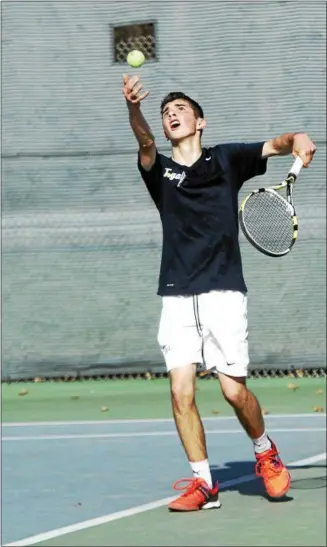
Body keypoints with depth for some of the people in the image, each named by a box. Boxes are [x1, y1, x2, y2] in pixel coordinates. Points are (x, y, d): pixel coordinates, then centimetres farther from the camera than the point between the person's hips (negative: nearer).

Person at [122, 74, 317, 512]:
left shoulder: (226, 159, 11)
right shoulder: (159, 169, 11)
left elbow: (276, 145, 4)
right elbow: (144, 143, -10)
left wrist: (298, 141, -21)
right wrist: (134, 109, -32)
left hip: (223, 293, -2)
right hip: (177, 296, 2)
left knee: (234, 389, -7)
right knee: (181, 391, -7)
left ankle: (266, 454, 21)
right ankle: (204, 484, 3)